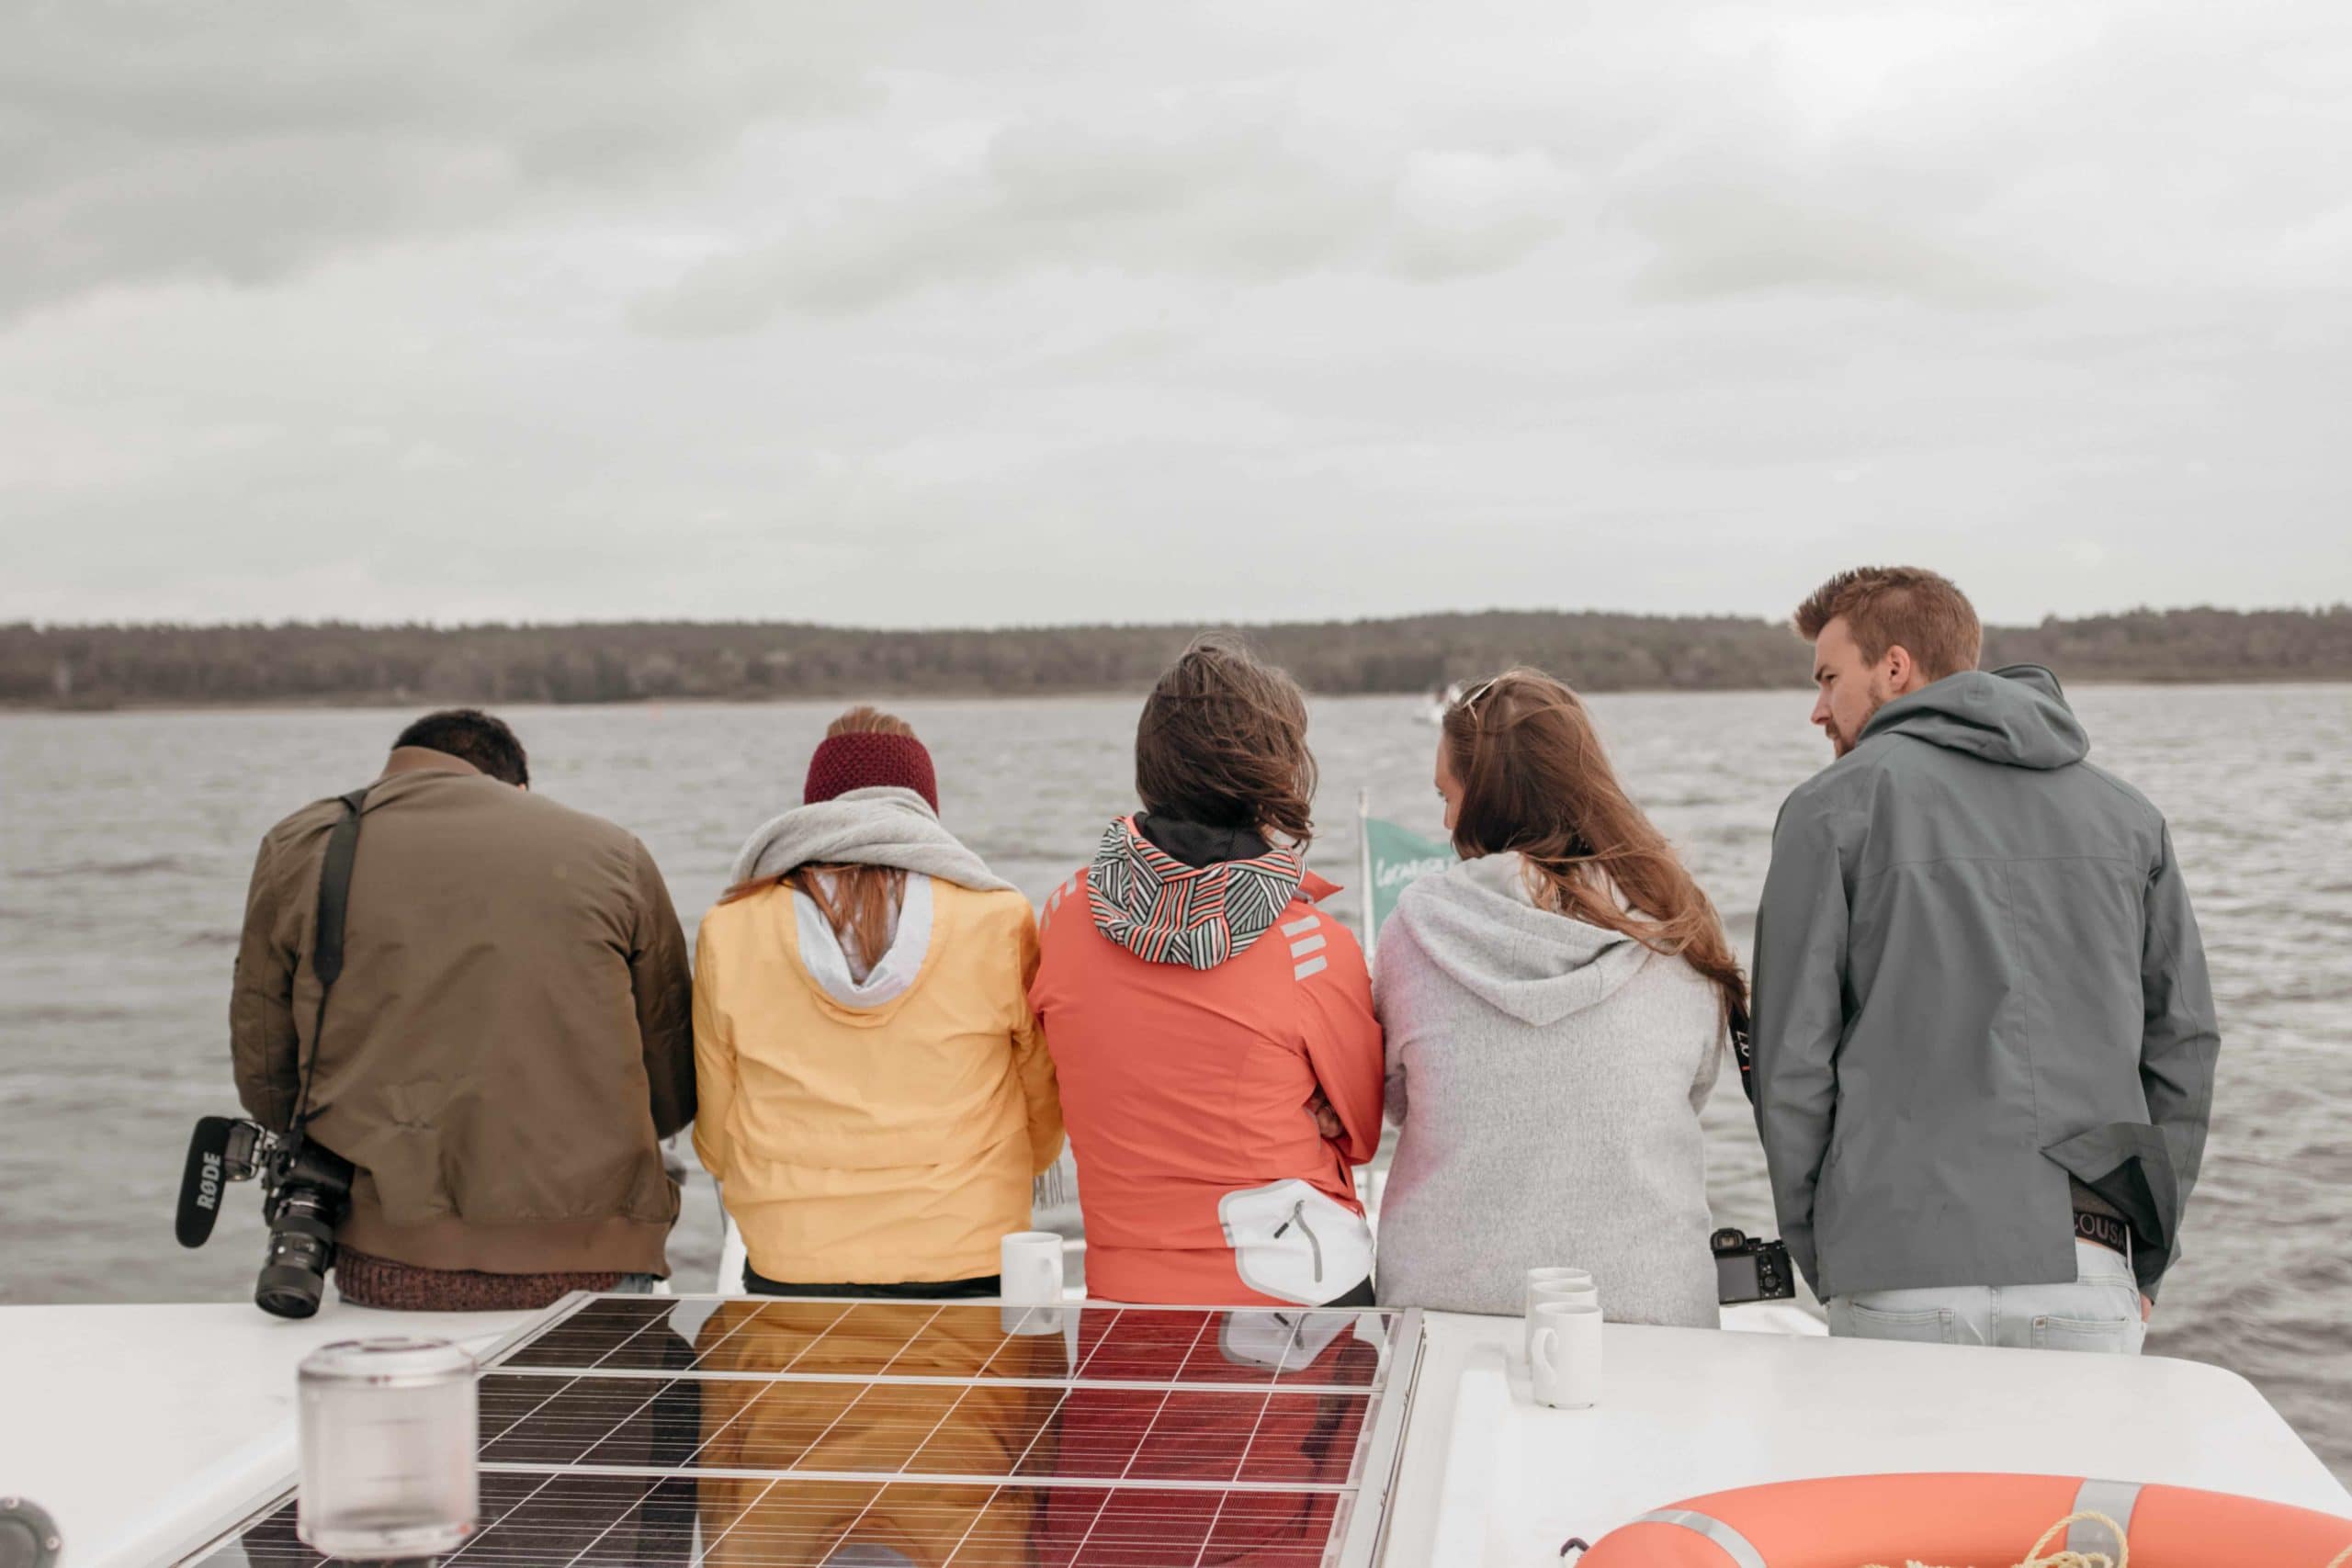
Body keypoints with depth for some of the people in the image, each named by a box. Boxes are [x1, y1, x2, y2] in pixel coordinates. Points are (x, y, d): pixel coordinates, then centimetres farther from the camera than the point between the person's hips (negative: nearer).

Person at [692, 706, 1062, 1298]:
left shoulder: (728, 932, 0)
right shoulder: (999, 922, -3)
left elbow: (715, 1144, 9)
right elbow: (1044, 1128, 7)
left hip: (788, 1270, 1)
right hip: (967, 1266, -1)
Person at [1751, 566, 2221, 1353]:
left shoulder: (1834, 806, 2)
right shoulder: (2125, 812, 14)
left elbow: (1791, 1058, -1)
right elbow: (2183, 1044, 13)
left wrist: (1819, 1257, 8)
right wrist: (2146, 1260, 18)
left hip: (1904, 1271, -3)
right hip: (2088, 1277, 3)